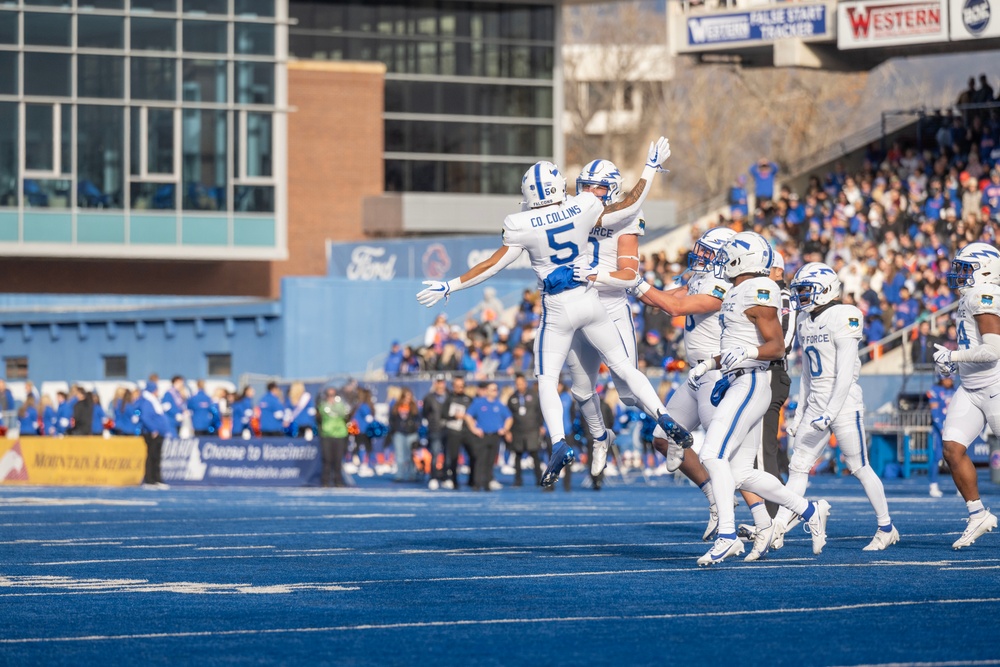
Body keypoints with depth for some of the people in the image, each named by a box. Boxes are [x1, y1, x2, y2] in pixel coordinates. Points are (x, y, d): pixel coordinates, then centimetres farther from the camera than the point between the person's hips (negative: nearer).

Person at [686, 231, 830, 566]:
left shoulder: (758, 292, -11)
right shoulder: (738, 294, 18)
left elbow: (776, 347, -16)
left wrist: (746, 354, -32)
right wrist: (708, 364, 23)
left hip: (749, 384, -10)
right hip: (739, 385, 10)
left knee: (713, 455, -20)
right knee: (742, 474, 9)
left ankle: (727, 535, -23)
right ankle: (810, 510, 20)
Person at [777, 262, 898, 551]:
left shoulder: (843, 318, -14)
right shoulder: (806, 323, 12)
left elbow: (846, 372, -18)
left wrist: (830, 413, -22)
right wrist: (799, 413, 18)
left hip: (844, 402, -8)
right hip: (815, 404, 8)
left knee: (860, 468, 1)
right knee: (798, 467, 0)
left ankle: (887, 528, 14)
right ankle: (777, 530, -4)